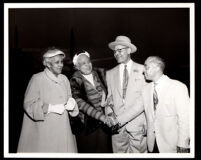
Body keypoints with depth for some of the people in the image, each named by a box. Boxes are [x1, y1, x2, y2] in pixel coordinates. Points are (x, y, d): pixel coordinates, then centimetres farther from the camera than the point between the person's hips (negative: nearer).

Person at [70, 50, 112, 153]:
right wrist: (101, 116, -24)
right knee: (89, 151, 8)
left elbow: (107, 92, 14)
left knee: (105, 150, 10)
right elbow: (80, 102, -17)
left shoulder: (99, 75, 4)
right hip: (88, 126, -3)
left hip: (104, 123, 4)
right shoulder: (75, 81, -8)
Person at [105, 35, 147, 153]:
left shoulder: (142, 70, -1)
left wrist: (121, 119, -14)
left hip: (137, 124, -2)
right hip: (117, 125, 3)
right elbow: (109, 97, 12)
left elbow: (144, 99, -9)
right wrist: (109, 115, -8)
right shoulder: (110, 73, 11)